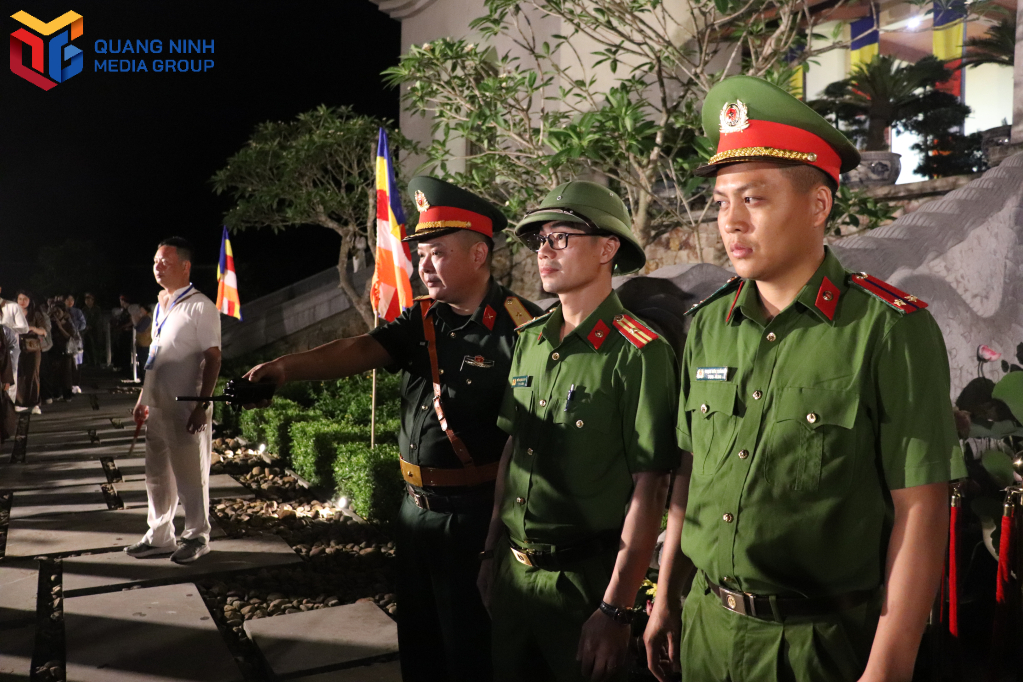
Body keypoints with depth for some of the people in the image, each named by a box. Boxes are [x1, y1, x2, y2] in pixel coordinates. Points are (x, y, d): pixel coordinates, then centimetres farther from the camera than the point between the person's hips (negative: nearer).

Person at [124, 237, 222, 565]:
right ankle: (159, 537, 27)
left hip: (186, 409, -8)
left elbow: (213, 358, -14)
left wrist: (203, 405, -19)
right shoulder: (160, 306, 14)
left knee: (190, 476, 2)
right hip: (157, 406, 8)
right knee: (157, 474, 15)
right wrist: (143, 397, 19)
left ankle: (196, 537, 16)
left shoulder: (200, 307, -11)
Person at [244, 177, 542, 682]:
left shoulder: (520, 326, -17)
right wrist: (287, 368, -26)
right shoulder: (421, 321, 4)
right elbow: (362, 350, -10)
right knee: (416, 636, 24)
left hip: (475, 514, -7)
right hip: (415, 504, 7)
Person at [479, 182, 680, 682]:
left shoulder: (638, 354, -16)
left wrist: (615, 610, -17)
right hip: (512, 568, 6)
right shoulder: (529, 340, 3)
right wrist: (492, 551, 11)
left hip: (585, 578, -6)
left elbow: (649, 491, -17)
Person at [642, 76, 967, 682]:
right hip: (707, 625, 5)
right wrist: (666, 599, 10)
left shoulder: (892, 330, -13)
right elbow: (691, 473, 7)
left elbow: (920, 512, -14)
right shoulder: (708, 326, 1)